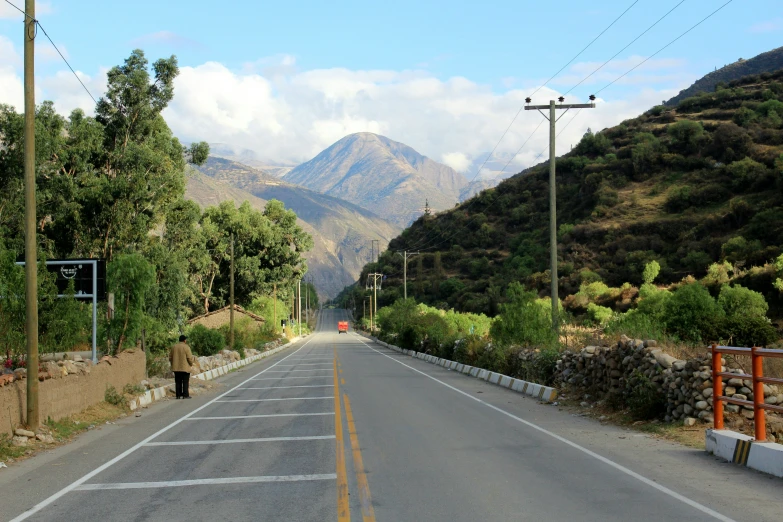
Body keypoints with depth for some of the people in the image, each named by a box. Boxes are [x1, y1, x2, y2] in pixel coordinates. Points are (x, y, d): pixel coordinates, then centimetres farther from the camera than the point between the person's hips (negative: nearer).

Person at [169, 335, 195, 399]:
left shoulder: (173, 347, 6)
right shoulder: (186, 347, -10)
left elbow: (170, 358, 10)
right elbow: (190, 358, -11)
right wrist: (193, 358, 10)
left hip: (176, 368, 5)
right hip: (185, 368, -5)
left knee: (178, 382, 9)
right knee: (185, 382, 1)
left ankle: (178, 395, 8)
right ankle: (185, 395, -1)